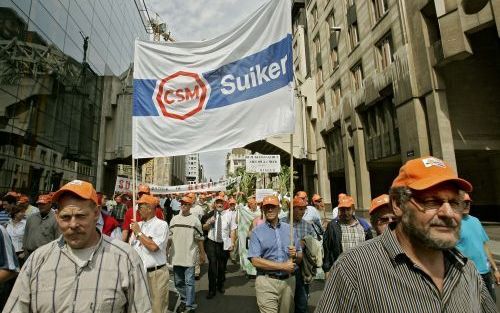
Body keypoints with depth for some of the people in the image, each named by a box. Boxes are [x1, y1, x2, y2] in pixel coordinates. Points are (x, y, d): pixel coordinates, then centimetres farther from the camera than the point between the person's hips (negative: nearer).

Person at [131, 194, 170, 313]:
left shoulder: (161, 225, -12)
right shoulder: (138, 225, 9)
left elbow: (153, 247, -22)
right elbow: (131, 247, 15)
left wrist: (138, 232, -13)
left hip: (156, 274, -6)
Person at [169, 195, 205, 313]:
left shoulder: (195, 220, -6)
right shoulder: (174, 219, 5)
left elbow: (199, 239, -2)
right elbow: (169, 237, 12)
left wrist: (202, 254, 0)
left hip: (189, 256, -4)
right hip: (176, 256, 5)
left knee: (189, 281, 1)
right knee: (178, 282, 16)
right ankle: (184, 301, 35)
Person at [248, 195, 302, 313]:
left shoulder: (289, 229, 7)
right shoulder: (257, 232, -4)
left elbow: (300, 257, 11)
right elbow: (255, 261, -12)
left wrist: (295, 255, -13)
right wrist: (283, 266, -15)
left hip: (288, 281, 4)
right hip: (267, 282, -3)